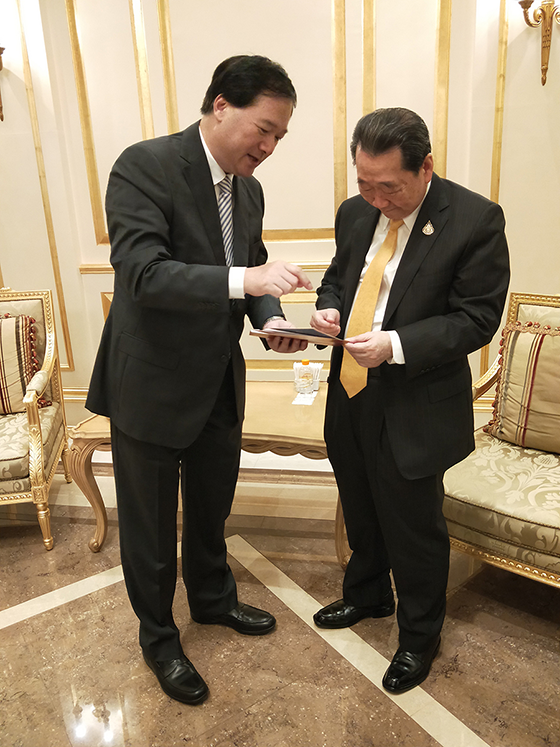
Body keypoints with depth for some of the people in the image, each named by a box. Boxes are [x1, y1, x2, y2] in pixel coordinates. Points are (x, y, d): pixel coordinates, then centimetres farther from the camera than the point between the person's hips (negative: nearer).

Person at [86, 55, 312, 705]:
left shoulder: (248, 190, 5)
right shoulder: (145, 166, -17)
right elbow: (141, 274, -28)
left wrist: (270, 318, -7)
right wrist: (242, 280, -38)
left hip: (218, 383, 7)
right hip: (152, 386, -6)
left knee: (211, 509, 25)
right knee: (150, 528, 12)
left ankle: (213, 599, 51)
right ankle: (158, 637, 37)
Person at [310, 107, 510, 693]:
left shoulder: (475, 220, -15)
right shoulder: (355, 213, 3)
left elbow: (477, 317, -16)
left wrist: (396, 346, -27)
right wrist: (328, 307, -7)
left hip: (414, 408, -6)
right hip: (350, 396, 6)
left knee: (414, 531, 11)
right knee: (361, 513, 25)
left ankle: (418, 636, 38)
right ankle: (367, 595, 53)